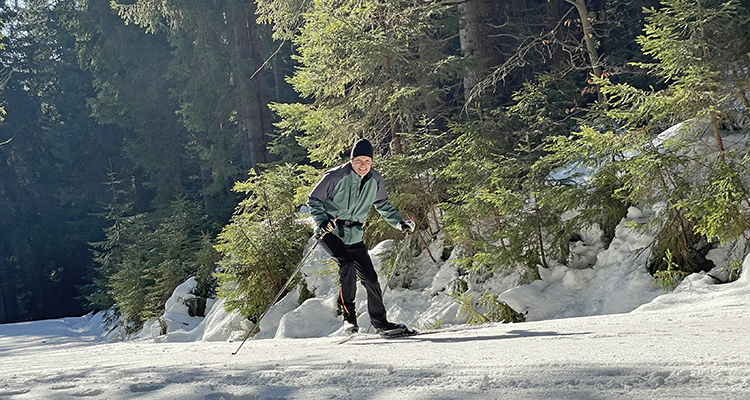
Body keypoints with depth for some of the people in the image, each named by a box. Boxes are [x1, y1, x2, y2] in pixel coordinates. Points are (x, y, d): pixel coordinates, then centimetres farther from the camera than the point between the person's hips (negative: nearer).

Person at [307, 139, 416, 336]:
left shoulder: (375, 180, 0)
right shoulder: (336, 177, -16)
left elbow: (383, 205, 18)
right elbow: (313, 200, -8)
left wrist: (400, 223, 9)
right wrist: (322, 221, -23)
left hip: (354, 237, 5)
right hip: (330, 232, -5)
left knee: (370, 279, 3)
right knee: (348, 264, -29)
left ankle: (381, 323, 18)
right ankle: (348, 315, -14)